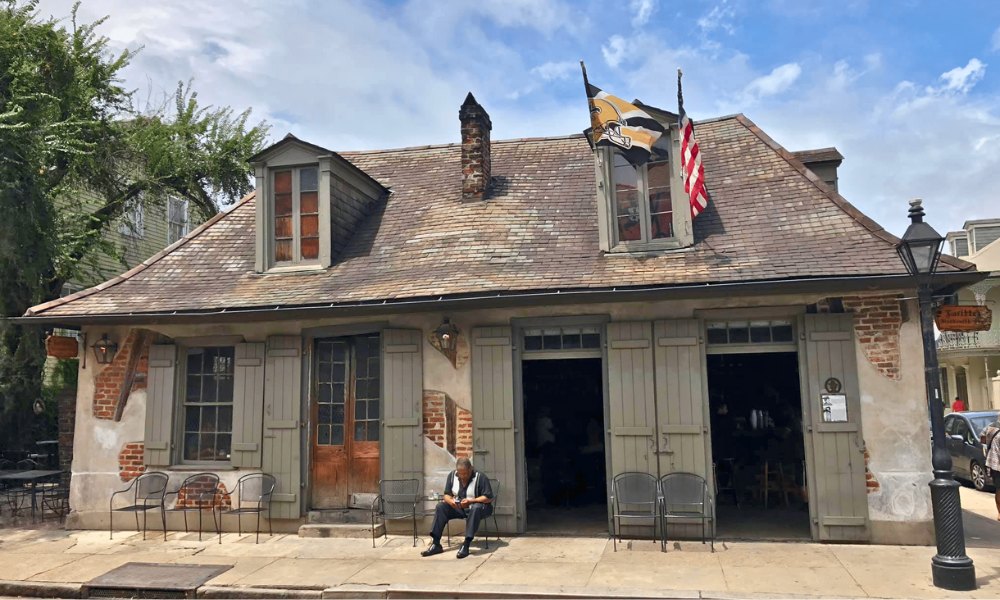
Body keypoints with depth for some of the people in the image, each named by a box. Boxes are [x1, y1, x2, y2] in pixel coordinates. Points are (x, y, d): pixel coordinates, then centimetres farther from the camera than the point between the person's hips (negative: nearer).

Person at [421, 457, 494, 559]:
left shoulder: (480, 477, -15)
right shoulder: (452, 475, 1)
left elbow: (488, 498, -18)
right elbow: (447, 494, 3)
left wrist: (471, 501, -31)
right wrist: (450, 501, -21)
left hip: (477, 506, -5)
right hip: (458, 508, 5)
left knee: (476, 508, -39)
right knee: (440, 506, -18)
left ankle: (466, 545, -40)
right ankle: (435, 544, -22)